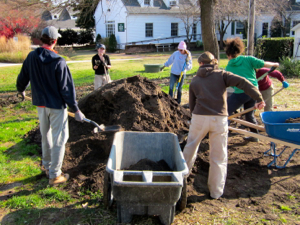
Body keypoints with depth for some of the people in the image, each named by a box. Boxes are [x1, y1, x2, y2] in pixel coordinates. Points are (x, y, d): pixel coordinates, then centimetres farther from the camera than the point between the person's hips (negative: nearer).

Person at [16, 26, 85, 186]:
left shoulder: (31, 57, -3)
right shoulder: (59, 62, -20)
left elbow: (23, 78, 11)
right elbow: (66, 88, -19)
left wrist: (21, 90, 33)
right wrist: (76, 109, -13)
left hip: (40, 104, 6)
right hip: (57, 105, -6)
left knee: (46, 136, 22)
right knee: (59, 139, 5)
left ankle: (47, 166, 39)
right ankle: (54, 175, 12)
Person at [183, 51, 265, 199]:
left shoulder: (194, 81, 12)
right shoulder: (222, 75, 5)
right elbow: (242, 82, -9)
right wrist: (258, 98, -6)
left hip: (199, 118, 2)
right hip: (219, 120, -1)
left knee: (191, 147, 24)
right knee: (218, 157, 10)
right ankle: (216, 191, 18)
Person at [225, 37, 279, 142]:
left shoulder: (228, 67, 8)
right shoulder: (248, 59, 9)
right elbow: (263, 64, 1)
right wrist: (274, 64, 18)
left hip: (240, 93, -4)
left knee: (226, 112, 1)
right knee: (249, 114, 23)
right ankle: (254, 135, 32)